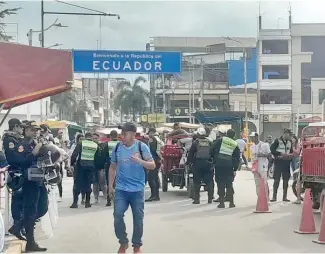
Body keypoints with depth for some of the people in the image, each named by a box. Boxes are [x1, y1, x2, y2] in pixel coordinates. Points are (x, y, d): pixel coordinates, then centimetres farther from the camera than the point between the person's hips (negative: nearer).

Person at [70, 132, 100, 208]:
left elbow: (74, 154, -10)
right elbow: (98, 157, 7)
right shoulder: (96, 145, 5)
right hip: (91, 166, 2)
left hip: (81, 165, -2)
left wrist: (72, 163, -1)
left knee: (78, 183, 4)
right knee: (88, 183, 10)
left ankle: (75, 202, 2)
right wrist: (95, 164, 17)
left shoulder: (81, 143, -3)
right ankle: (87, 202, 10)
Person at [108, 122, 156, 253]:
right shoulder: (117, 147, 1)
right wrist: (110, 186, 10)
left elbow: (152, 165, -6)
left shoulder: (142, 147, -6)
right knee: (117, 215, -5)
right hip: (120, 189, 2)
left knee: (138, 218, 5)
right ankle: (123, 242, 17)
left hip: (137, 189, -2)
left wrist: (139, 161, -24)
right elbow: (112, 167, 12)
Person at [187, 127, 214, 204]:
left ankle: (196, 199, 3)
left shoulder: (195, 143, -4)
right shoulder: (209, 142, 5)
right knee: (209, 181, 8)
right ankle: (210, 198, 7)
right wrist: (212, 160, 19)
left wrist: (188, 162, 8)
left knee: (197, 182, 4)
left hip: (198, 163, -2)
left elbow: (190, 153, -2)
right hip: (208, 163, 2)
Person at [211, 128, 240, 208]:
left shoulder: (220, 140, 2)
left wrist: (213, 158, 11)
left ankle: (221, 202, 3)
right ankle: (231, 203, 11)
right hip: (229, 166, 2)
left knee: (220, 184, 3)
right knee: (229, 184, 11)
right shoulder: (235, 145, 8)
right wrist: (235, 169, 13)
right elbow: (237, 159, 9)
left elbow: (212, 150, -3)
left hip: (218, 165, -2)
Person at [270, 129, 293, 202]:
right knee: (276, 180, -4)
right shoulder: (277, 141, -5)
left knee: (286, 180, 6)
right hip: (278, 162, -5)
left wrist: (291, 155, -2)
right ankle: (274, 197, 1)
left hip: (286, 162, 5)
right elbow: (272, 150, -11)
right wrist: (281, 154, -18)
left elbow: (291, 151, 21)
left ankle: (284, 197, 13)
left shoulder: (290, 142, 12)